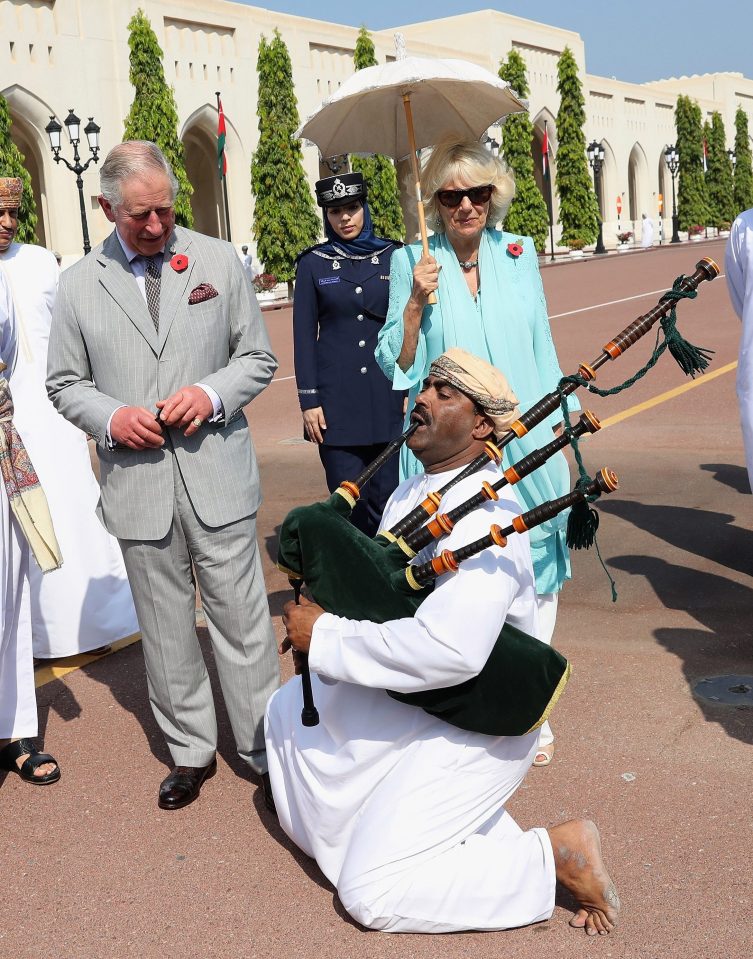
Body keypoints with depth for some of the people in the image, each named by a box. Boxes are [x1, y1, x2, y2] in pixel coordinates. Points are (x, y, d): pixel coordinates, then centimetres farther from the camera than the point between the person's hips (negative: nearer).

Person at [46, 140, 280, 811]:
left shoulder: (220, 262, 4)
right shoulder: (79, 284, 4)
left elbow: (258, 359, 8)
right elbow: (64, 383, 11)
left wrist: (213, 394, -11)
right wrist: (109, 417, -10)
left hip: (217, 477, -1)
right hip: (137, 484, 1)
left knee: (242, 620, 5)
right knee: (165, 629, 12)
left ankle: (264, 747, 22)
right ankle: (191, 751, 29)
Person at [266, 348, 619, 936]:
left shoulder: (487, 515, -26)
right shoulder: (410, 493, 4)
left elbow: (450, 649, -38)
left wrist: (326, 637, -29)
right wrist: (322, 620, -3)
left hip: (472, 727, -9)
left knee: (373, 892, -10)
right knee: (287, 710, 20)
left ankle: (557, 855, 1)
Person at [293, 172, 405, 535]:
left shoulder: (392, 256, 7)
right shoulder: (313, 264, 5)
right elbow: (304, 335, 3)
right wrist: (309, 400, -2)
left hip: (388, 396, 1)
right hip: (337, 400, -1)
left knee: (388, 500, 2)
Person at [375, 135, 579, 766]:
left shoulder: (520, 253, 6)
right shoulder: (413, 262, -1)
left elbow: (542, 348, 12)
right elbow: (397, 365, -1)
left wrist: (562, 431, 10)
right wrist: (416, 302, -16)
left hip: (526, 446, 3)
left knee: (534, 574, 8)